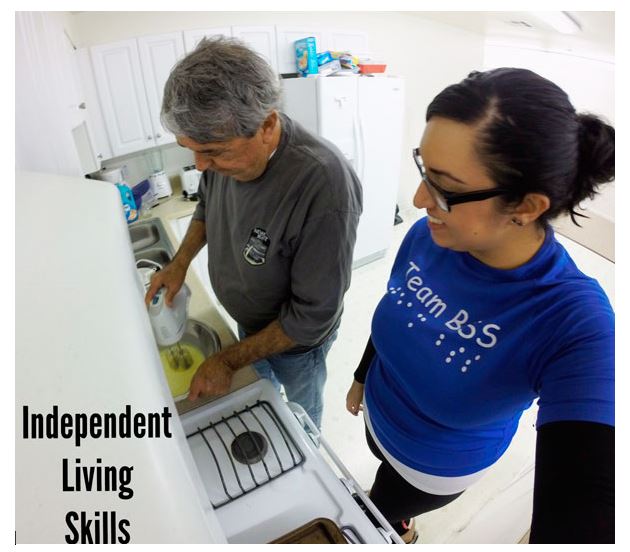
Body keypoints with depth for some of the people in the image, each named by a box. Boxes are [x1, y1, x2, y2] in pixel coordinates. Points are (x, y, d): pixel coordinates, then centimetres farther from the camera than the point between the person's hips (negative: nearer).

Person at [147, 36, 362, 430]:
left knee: (301, 405, 25)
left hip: (295, 338, -5)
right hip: (247, 319, 6)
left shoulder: (325, 186, -40)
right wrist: (180, 262, -8)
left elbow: (312, 316, -31)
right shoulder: (224, 144, -19)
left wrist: (230, 361, -24)